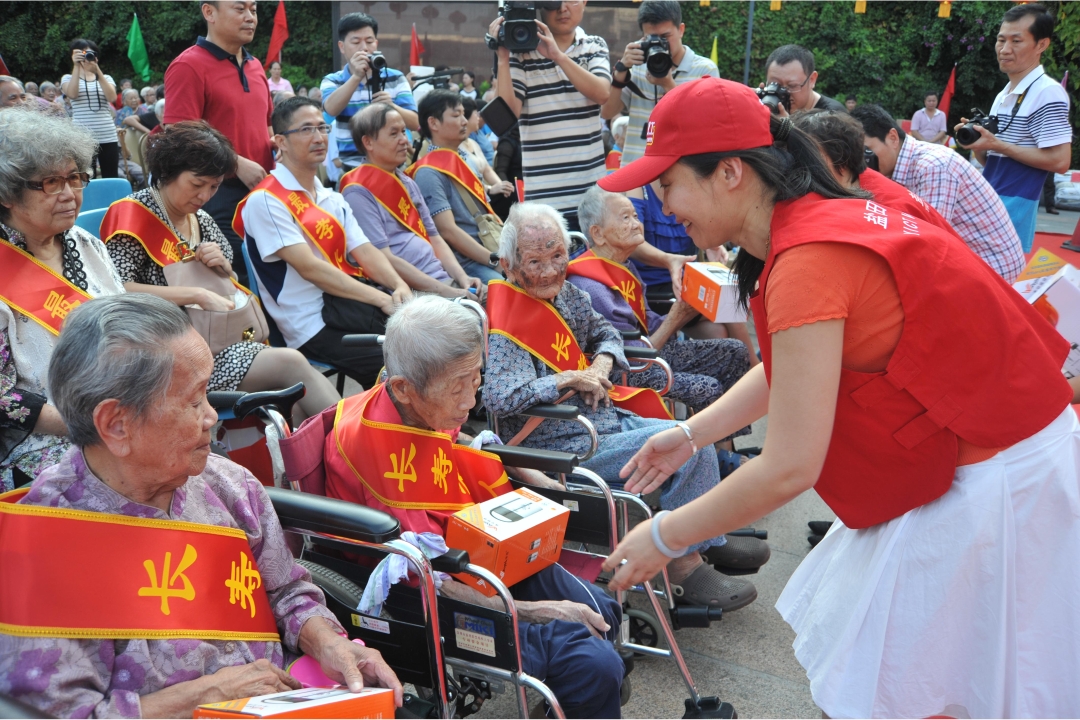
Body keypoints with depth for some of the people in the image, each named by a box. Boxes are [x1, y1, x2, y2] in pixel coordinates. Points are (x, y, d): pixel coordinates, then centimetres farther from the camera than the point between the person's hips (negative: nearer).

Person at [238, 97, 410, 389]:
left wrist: (399, 286, -12)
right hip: (315, 325, -8)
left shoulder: (332, 199, 22)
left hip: (353, 305, 8)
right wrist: (382, 300, -19)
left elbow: (365, 252, 11)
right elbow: (309, 267, -14)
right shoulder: (265, 200, -5)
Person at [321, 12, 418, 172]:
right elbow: (331, 110, -17)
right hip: (351, 166, 0)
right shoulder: (332, 81, 5)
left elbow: (415, 123, -2)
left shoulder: (395, 78, 6)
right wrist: (356, 77, -29)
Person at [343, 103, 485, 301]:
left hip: (445, 280, 8)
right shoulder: (358, 193, -7)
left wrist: (463, 278, 2)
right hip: (411, 292, -8)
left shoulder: (408, 183, 19)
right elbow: (384, 259, -14)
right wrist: (444, 291, -16)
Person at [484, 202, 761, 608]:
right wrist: (571, 379, -22)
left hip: (602, 419, 9)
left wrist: (601, 364, -3)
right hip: (565, 447, -9)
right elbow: (499, 399, -32)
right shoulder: (505, 323, -19)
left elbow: (606, 334, 21)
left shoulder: (565, 293, 6)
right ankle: (684, 566, -4)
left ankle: (711, 544, 21)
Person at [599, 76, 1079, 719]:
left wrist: (664, 537, -13)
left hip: (988, 486, -9)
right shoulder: (820, 218, 1)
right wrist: (691, 433, 15)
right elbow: (795, 366, 15)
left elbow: (789, 468, -25)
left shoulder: (807, 262, -28)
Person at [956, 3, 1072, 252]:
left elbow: (1060, 161, -18)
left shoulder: (1048, 93, -12)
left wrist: (998, 145, -17)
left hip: (1014, 206, -9)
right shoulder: (1003, 96, 15)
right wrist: (976, 142, -2)